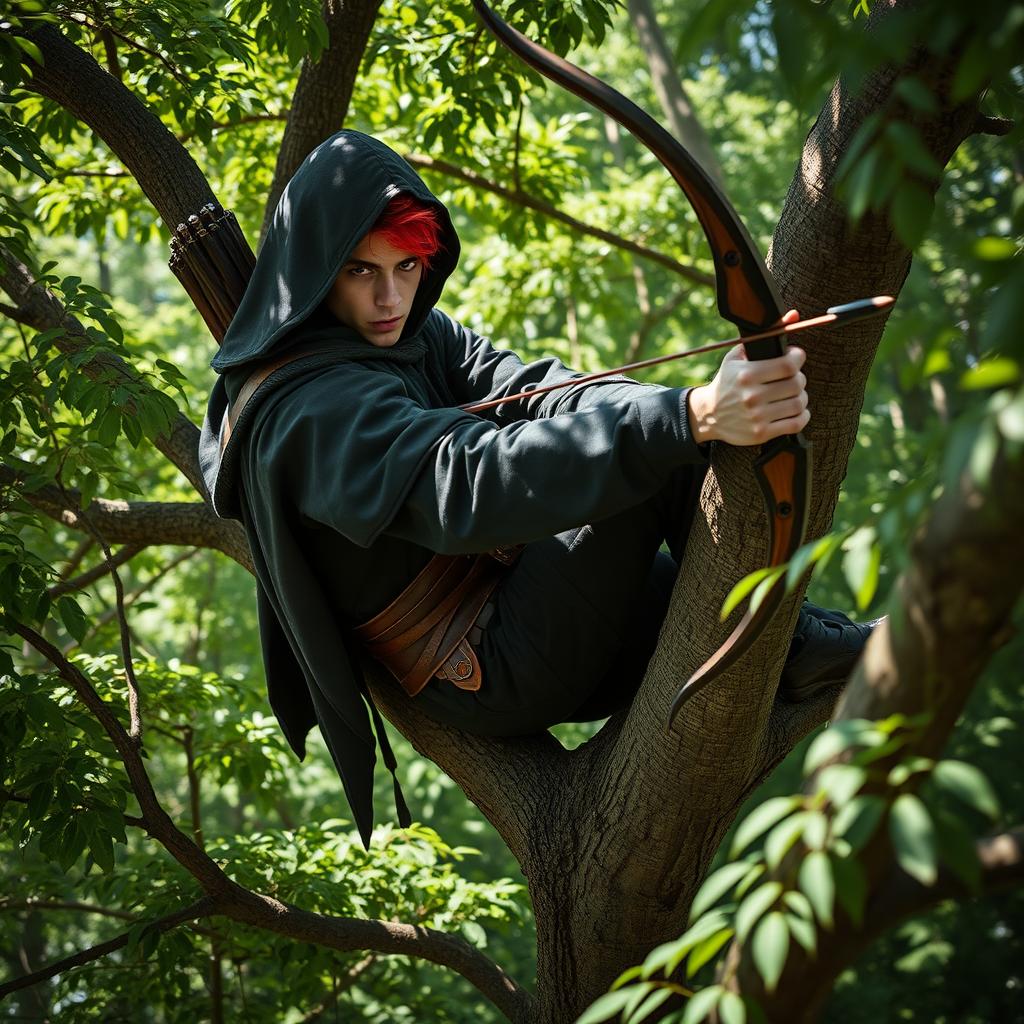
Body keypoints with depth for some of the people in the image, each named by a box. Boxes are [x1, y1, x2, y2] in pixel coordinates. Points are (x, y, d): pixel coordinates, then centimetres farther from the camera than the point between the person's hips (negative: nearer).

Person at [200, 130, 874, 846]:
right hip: (493, 679, -8)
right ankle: (783, 644, -11)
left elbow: (535, 391, -9)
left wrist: (712, 404, -29)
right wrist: (691, 418, -49)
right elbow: (471, 480, -37)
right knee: (661, 460, -21)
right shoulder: (306, 405, -21)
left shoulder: (423, 336, 6)